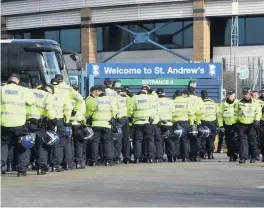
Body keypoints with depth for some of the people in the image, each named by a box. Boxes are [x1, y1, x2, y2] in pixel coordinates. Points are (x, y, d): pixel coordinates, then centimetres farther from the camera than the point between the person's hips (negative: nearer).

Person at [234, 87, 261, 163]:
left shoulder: (255, 103, 7)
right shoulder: (239, 103, 11)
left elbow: (258, 112, 1)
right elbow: (236, 113, 16)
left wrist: (257, 120, -12)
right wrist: (237, 121, 9)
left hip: (251, 126, -1)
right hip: (242, 126, 1)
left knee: (252, 142, 3)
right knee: (243, 142, -8)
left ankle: (253, 157, 15)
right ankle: (243, 157, -13)